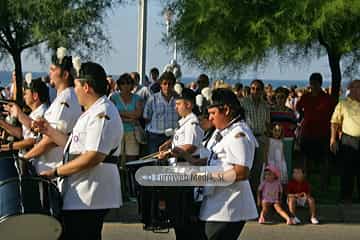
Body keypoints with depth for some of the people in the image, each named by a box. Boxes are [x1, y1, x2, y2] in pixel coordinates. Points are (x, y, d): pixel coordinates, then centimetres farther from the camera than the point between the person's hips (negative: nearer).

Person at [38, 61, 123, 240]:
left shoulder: (102, 115, -17)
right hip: (84, 196, 11)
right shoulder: (93, 113, 19)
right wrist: (50, 132, 20)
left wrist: (56, 172, -19)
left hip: (88, 199, -11)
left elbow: (94, 157, -25)